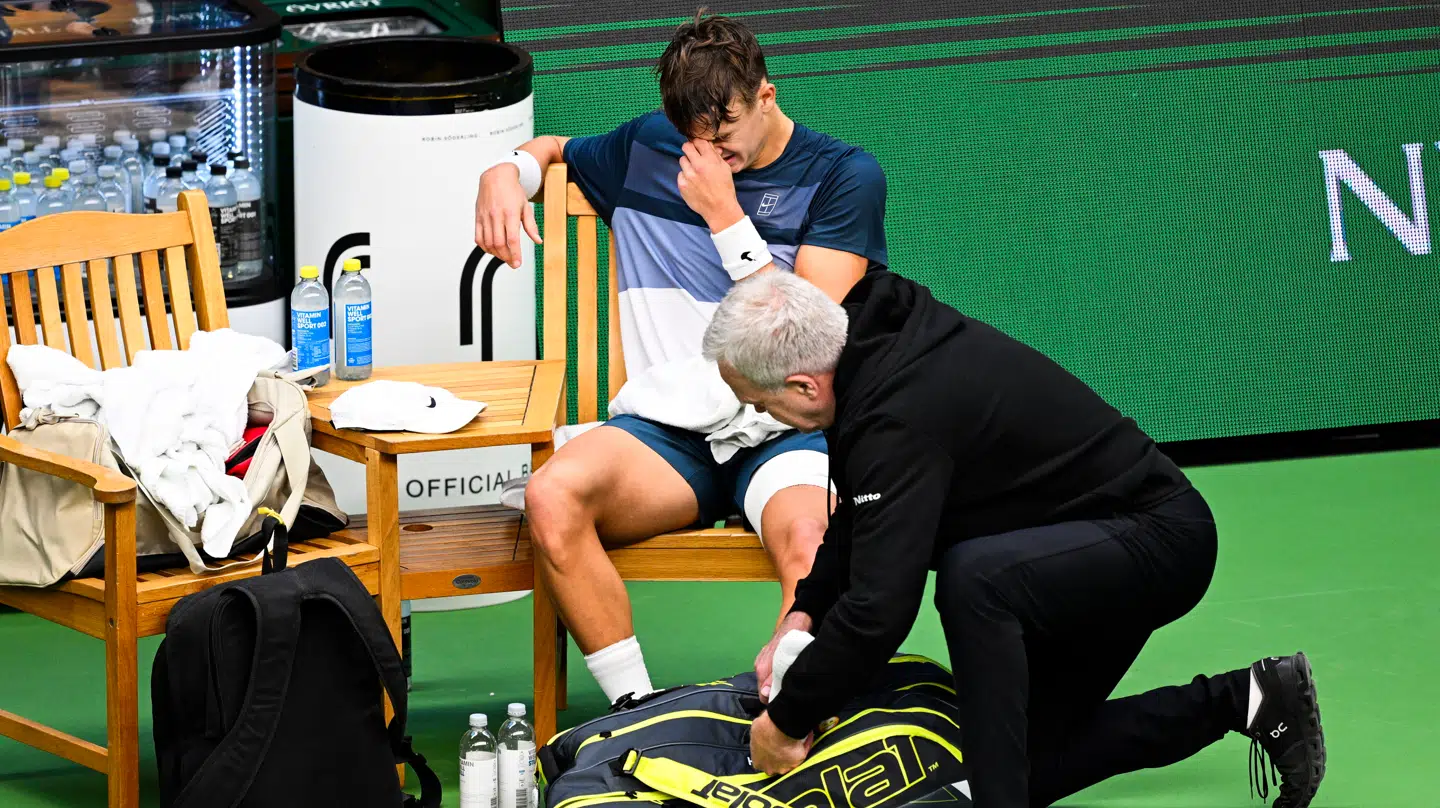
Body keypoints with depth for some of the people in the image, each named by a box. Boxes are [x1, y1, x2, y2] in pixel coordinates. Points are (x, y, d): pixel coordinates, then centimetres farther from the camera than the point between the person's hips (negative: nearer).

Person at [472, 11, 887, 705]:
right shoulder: (647, 149, 13)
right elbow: (550, 149, 34)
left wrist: (727, 218, -8)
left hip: (786, 431, -3)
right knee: (551, 497, -31)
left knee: (812, 544, -39)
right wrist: (505, 174, 10)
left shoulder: (845, 176, 3)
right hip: (667, 425, 3)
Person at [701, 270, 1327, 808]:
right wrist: (804, 613, 4)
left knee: (974, 579, -36)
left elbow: (877, 611, -33)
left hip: (1158, 540, -11)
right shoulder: (873, 325, -3)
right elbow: (857, 516, 15)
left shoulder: (901, 419, -31)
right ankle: (1243, 701, 25)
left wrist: (786, 721, -20)